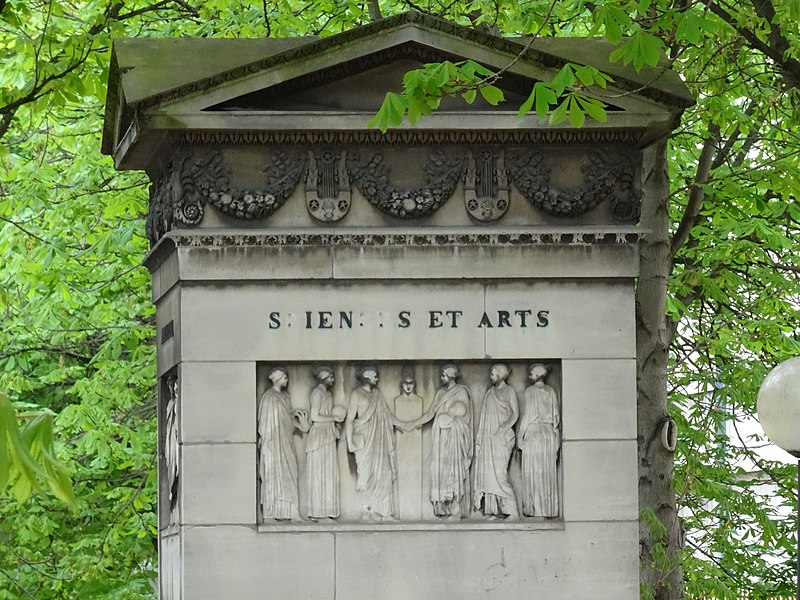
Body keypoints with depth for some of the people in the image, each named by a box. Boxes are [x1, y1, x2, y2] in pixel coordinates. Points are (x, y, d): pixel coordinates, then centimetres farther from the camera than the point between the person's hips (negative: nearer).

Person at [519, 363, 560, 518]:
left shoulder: (530, 391, -6)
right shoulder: (551, 391, 7)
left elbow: (528, 414, -10)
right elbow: (556, 415, 9)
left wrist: (520, 436, -3)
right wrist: (557, 439, 14)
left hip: (533, 431, -5)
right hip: (549, 433, 5)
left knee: (533, 472, -1)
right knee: (549, 473, 7)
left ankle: (534, 509, -3)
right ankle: (549, 509, 8)